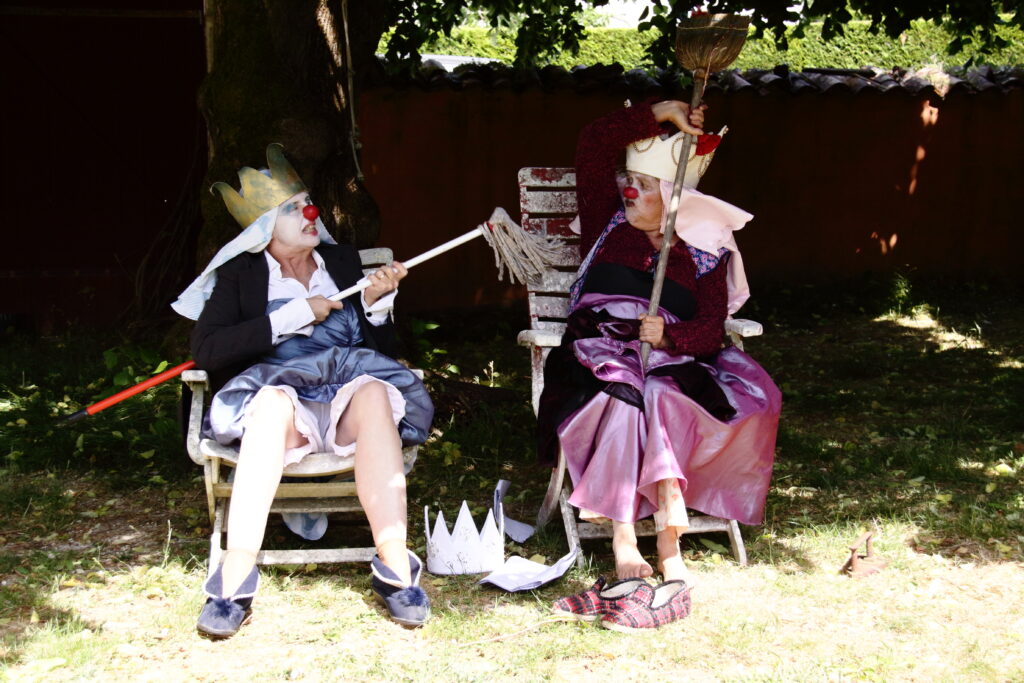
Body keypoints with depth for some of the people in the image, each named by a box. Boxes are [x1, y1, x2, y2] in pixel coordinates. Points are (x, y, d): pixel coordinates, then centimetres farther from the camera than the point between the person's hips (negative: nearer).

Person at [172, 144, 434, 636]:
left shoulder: (343, 262, 20)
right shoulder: (239, 274, 11)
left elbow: (383, 351, 17)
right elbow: (205, 351, -6)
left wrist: (377, 303, -3)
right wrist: (292, 317, -7)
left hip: (347, 400, 2)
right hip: (275, 392, -2)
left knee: (373, 392, -34)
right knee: (273, 402, -38)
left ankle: (395, 571, -40)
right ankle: (234, 583, -42)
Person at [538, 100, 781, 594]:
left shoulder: (704, 253, 10)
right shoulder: (608, 223, 14)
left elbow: (711, 329, -2)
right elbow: (593, 144, 3)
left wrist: (669, 336, -23)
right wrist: (661, 114, -3)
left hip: (671, 363, 0)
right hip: (600, 357, 0)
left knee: (661, 400, -36)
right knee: (625, 395, -35)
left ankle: (625, 534, -39)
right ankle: (667, 528, -37)